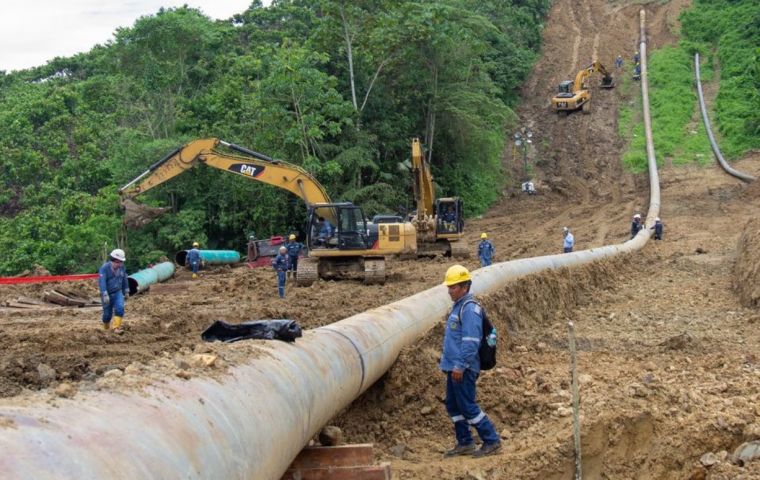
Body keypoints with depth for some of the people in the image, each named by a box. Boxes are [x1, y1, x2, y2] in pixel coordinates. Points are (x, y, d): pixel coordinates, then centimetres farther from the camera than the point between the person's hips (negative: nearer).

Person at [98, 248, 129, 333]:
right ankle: (106, 329, 31)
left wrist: (126, 292, 19)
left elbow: (124, 280, 12)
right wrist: (105, 295, -34)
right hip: (107, 294, -3)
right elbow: (102, 282, -26)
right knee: (107, 314, 6)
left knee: (120, 308, -20)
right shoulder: (104, 268, -19)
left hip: (118, 293, 3)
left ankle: (116, 328, -20)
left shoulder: (121, 267, -2)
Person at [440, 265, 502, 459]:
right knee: (453, 406, 14)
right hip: (454, 367, 10)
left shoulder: (469, 308, -17)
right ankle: (464, 443, 22)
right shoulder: (458, 306, 15)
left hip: (463, 369, -10)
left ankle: (491, 441, 3)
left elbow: (470, 341, -23)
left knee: (467, 406, -5)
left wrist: (460, 366, -24)